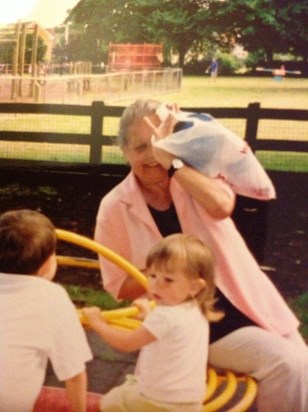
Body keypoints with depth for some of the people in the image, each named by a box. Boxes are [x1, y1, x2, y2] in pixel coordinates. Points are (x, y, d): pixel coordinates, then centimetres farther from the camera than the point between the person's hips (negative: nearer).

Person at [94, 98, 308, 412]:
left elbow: (220, 206, -26)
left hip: (244, 304, 4)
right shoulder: (115, 208, -7)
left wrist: (171, 160, -26)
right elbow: (119, 286, -3)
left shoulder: (195, 171, -2)